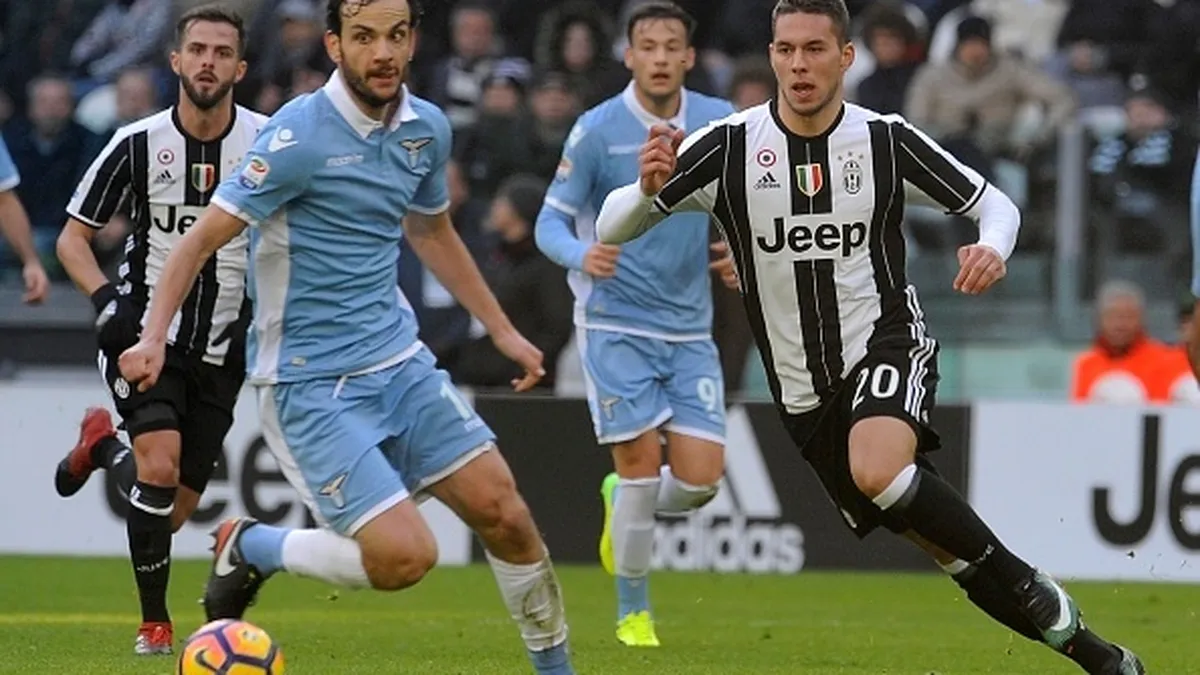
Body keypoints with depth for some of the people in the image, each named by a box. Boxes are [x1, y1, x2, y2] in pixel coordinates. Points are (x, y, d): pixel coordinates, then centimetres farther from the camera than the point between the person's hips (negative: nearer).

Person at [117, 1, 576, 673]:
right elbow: (204, 238, -15)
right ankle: (251, 548, 9)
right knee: (404, 555, -17)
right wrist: (154, 337, -27)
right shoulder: (301, 134, -17)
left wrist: (503, 330, 26)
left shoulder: (427, 127, 5)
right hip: (312, 382, -7)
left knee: (502, 511, -3)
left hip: (400, 359, 7)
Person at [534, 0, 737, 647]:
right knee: (642, 464, -10)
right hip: (615, 321, -3)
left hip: (689, 327, 3)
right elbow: (551, 221, -6)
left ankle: (621, 506, 29)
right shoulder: (597, 129, -8)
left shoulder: (722, 124, 0)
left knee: (700, 478, -6)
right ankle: (633, 611, 8)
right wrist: (582, 256, -28)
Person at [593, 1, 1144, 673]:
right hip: (804, 388, 3)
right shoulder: (729, 146, -7)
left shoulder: (886, 138, -7)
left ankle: (1034, 591, -18)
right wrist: (648, 189, -30)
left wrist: (993, 247, -20)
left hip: (887, 343, -3)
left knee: (877, 472, -34)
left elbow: (995, 203, 4)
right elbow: (611, 228, -7)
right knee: (941, 540, 2)